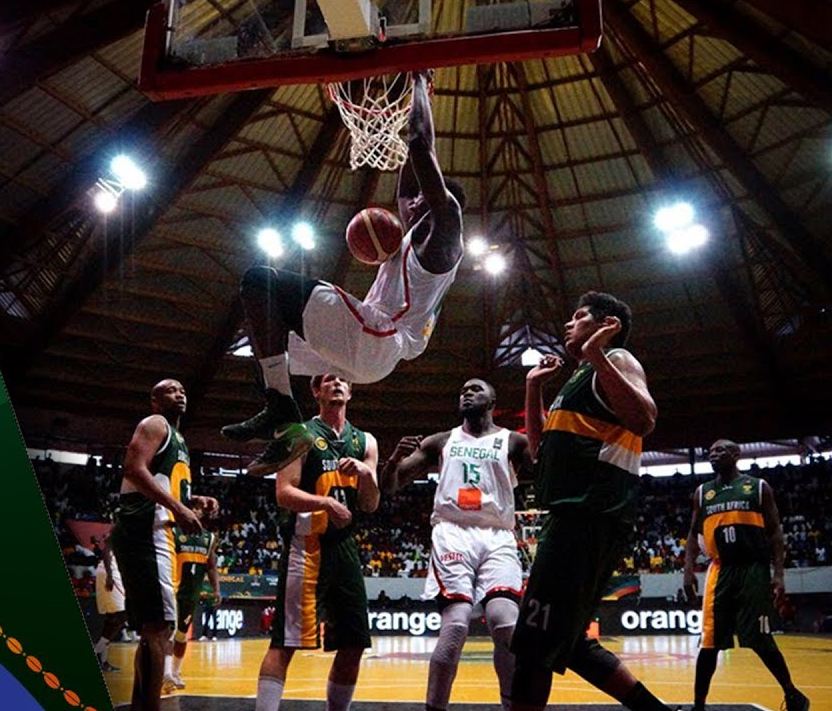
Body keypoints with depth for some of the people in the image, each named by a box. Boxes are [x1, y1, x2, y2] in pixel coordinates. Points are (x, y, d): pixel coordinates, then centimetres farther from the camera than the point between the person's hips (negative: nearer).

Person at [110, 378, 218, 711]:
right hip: (143, 531, -11)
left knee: (154, 629, 11)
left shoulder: (177, 439, 27)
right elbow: (134, 469, -18)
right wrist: (178, 508, -22)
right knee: (157, 627, -15)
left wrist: (193, 502, 13)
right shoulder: (155, 424, -2)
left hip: (156, 534, 11)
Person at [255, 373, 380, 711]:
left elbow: (370, 506, 10)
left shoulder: (365, 441, 14)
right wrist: (325, 502, -27)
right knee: (284, 641, -9)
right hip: (306, 544, -6)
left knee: (354, 644, 9)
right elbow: (284, 494, -10)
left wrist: (366, 474, -10)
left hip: (345, 545, 6)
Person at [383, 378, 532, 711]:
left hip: (497, 539, 0)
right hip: (452, 535, 0)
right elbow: (388, 486, 17)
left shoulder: (513, 442, 14)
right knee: (456, 624, -18)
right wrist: (396, 458, -9)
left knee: (506, 623, -19)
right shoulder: (440, 442, 18)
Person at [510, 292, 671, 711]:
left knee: (534, 643, -12)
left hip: (591, 516, -11)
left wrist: (596, 356, -23)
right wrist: (534, 386, 27)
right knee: (566, 642, 15)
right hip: (573, 515, 11)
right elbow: (542, 448, 31)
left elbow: (643, 421, -21)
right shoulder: (581, 377, 27)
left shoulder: (617, 360, 0)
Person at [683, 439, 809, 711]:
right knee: (710, 642, 0)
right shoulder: (702, 492, 12)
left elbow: (775, 532, 2)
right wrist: (688, 570, 1)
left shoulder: (758, 487, 4)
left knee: (761, 640, -2)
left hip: (753, 570, -3)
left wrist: (779, 574, -7)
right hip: (721, 571, 3)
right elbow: (694, 534, 14)